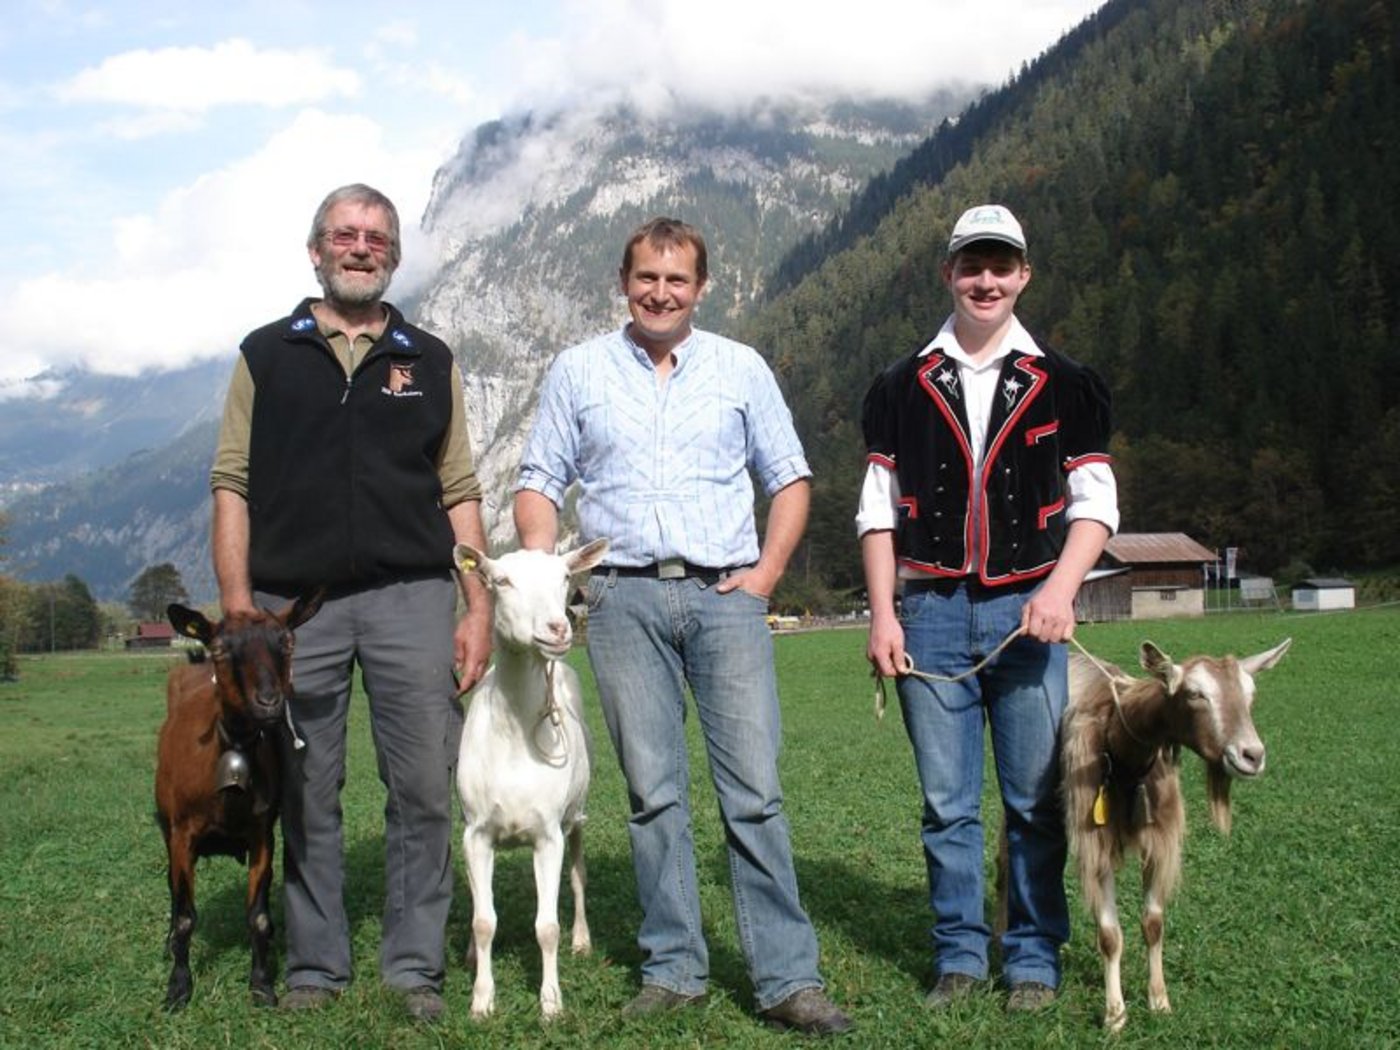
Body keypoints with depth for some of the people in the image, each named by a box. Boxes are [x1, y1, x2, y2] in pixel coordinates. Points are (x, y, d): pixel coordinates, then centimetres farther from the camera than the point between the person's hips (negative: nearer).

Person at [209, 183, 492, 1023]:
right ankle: (316, 965, 18)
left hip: (411, 597, 0)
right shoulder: (266, 355, 11)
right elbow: (233, 483, 6)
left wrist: (480, 609, 2)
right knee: (305, 795, 6)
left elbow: (460, 492, 11)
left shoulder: (431, 362, 13)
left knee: (426, 787, -1)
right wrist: (236, 602, -4)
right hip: (293, 600, 0)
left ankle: (416, 966, 10)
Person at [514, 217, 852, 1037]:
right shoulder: (578, 372, 11)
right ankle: (674, 969, 14)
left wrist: (768, 571, 1)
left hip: (724, 596, 0)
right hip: (624, 600, 1)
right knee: (654, 792, 3)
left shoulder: (742, 369, 11)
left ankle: (788, 979, -1)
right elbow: (540, 482, 10)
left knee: (756, 790, -5)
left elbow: (789, 477, 14)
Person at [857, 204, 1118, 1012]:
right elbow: (879, 509, 8)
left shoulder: (1062, 385, 7)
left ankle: (1035, 959, 15)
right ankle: (960, 954, 16)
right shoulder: (903, 388, 10)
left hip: (1030, 611, -1)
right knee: (947, 801, 4)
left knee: (1036, 799, 2)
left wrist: (1061, 589, -12)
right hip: (932, 612, 1)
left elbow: (1095, 500, 4)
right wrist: (883, 615, 1)